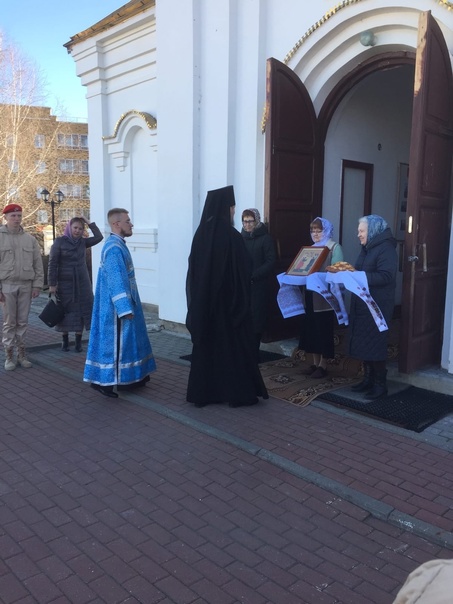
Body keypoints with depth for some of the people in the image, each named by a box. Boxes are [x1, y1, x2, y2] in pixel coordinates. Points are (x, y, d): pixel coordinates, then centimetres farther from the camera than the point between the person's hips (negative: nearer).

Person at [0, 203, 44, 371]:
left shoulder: (29, 239, 7)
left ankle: (21, 354, 17)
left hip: (26, 285, 2)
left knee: (23, 322, 8)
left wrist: (37, 285, 1)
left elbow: (38, 264, 8)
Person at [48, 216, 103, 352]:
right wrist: (52, 284, -12)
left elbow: (99, 237, -5)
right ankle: (65, 340, 19)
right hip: (65, 282, -3)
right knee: (65, 311, 6)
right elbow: (52, 264, -9)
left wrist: (89, 223, -5)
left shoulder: (83, 242, 5)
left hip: (82, 282, 3)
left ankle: (78, 341, 9)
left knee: (81, 310, 1)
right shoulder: (59, 241, -7)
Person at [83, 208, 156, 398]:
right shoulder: (114, 248, -19)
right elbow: (117, 281, -25)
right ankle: (102, 380, 3)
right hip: (117, 307, -10)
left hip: (123, 304, 10)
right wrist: (125, 308, -27)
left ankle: (126, 377, 26)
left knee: (124, 339, 16)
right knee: (114, 340, -4)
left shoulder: (118, 245, 13)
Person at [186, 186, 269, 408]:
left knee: (205, 344, 12)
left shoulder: (200, 233, 2)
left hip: (203, 301, 6)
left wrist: (198, 297, 14)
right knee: (233, 344, 5)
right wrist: (242, 298, 1)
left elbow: (193, 269, 7)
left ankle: (202, 392, 19)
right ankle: (238, 393, 13)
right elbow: (244, 270, -13)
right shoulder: (231, 236, -16)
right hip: (228, 300, -6)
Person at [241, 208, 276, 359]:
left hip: (257, 286, -3)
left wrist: (253, 276, -15)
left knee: (256, 319, -2)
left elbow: (270, 262, -6)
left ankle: (254, 353, 8)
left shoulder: (265, 238, 0)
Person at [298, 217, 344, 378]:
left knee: (324, 330, 0)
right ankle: (315, 362, 20)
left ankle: (323, 365, 9)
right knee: (310, 328, 8)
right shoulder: (312, 248, 17)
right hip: (310, 295, 7)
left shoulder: (334, 247, -4)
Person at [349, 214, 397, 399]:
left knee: (375, 344, -4)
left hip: (377, 306, -9)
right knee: (363, 343, 11)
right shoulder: (367, 248, 18)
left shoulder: (386, 248, -11)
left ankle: (380, 384, 7)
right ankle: (368, 379, 22)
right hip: (362, 305, 9)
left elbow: (385, 276, -23)